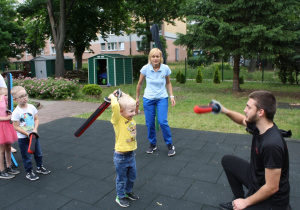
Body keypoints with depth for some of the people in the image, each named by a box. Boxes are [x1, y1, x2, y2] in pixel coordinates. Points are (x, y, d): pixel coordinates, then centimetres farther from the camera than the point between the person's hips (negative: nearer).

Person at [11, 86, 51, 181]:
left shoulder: (31, 107, -5)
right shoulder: (16, 112, -18)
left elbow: (36, 119, 2)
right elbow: (16, 127, -16)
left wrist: (35, 129, -13)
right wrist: (27, 134, -21)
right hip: (23, 138, -4)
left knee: (38, 153, 17)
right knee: (26, 156, 8)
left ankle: (39, 167, 38)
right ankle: (29, 172, 25)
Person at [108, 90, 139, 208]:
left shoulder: (131, 119, -2)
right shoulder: (118, 120, -20)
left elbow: (129, 101, 10)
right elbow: (115, 106, -39)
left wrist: (122, 95, 0)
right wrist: (113, 97, -22)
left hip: (131, 155, 7)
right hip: (121, 157, -7)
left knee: (132, 176, 24)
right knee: (122, 179, 13)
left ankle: (128, 191, 47)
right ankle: (120, 196, 35)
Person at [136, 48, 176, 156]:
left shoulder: (165, 68, -7)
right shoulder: (145, 68, -9)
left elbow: (168, 83, 8)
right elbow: (140, 83, 5)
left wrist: (172, 96, -1)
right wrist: (137, 97, 10)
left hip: (162, 98, -1)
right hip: (148, 99, 1)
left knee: (162, 122, -13)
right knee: (149, 124, 4)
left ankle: (170, 145, 6)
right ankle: (152, 144, 25)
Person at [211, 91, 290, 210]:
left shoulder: (272, 144, -35)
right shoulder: (259, 126, -9)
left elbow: (272, 187, -29)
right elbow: (243, 120, 16)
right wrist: (224, 111, -2)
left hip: (272, 199, -8)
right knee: (227, 160, 16)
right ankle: (239, 199, 24)